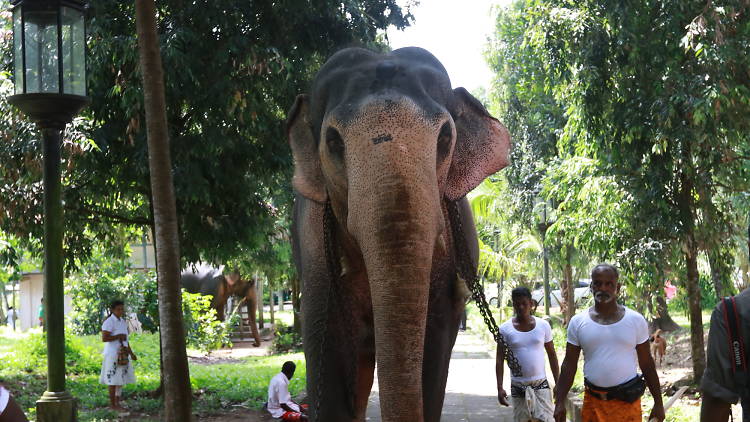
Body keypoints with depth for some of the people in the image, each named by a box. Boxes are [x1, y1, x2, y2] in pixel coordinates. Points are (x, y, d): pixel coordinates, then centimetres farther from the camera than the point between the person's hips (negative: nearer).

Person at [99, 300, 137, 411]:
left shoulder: (123, 322, 14)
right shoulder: (109, 322, -12)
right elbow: (104, 338, -20)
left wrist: (131, 353, 17)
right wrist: (119, 336, -17)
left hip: (122, 354, 8)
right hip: (113, 354, -8)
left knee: (121, 379, 9)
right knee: (114, 380, -4)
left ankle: (117, 403, 16)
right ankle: (112, 404, 3)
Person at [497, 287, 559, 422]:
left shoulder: (543, 325, 1)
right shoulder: (505, 329, -2)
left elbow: (552, 355, 8)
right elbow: (500, 359, 1)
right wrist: (500, 388, -6)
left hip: (541, 385, 0)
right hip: (518, 386, 0)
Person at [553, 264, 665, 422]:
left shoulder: (636, 320, 1)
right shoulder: (578, 322, 2)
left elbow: (647, 364, 5)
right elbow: (569, 365, 4)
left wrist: (658, 403, 3)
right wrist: (560, 403, -4)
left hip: (627, 402, -1)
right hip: (593, 403, 1)